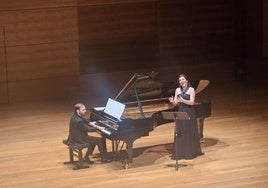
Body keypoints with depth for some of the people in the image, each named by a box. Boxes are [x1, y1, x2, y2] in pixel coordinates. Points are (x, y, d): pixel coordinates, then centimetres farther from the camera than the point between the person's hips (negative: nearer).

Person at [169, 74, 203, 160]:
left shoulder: (191, 89, -5)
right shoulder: (177, 90, 9)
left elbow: (192, 102, -14)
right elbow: (175, 103, 5)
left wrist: (182, 100, -28)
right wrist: (172, 101, -18)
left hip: (189, 113, -4)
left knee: (190, 133, 1)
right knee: (180, 133, 4)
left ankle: (191, 152, 12)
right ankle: (180, 153, 8)